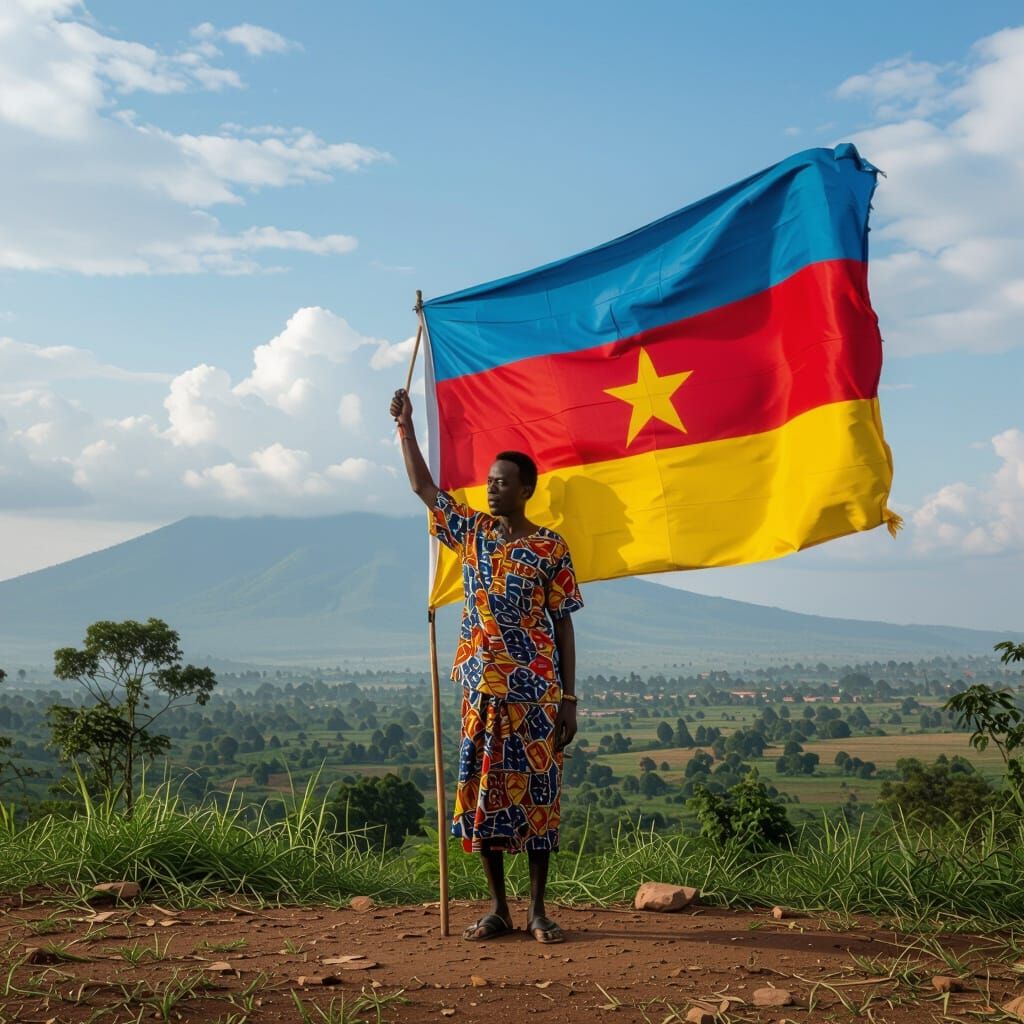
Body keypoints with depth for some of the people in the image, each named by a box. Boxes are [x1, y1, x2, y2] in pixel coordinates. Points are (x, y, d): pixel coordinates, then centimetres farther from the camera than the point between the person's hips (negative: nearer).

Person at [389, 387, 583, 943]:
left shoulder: (551, 548, -1)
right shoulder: (471, 532, 9)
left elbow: (564, 625, -2)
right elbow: (424, 486, 12)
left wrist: (568, 697, -6)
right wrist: (405, 426, 6)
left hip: (536, 692, -3)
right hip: (483, 689, 3)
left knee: (536, 794, 1)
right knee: (483, 796, 4)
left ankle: (538, 909, 12)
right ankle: (498, 909, 14)